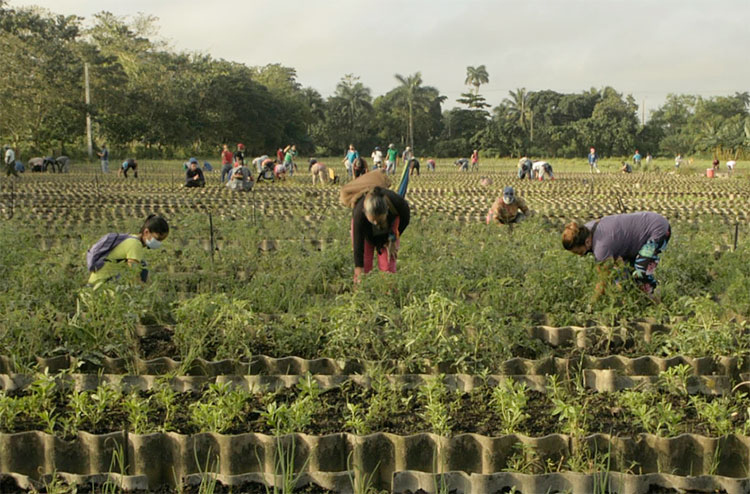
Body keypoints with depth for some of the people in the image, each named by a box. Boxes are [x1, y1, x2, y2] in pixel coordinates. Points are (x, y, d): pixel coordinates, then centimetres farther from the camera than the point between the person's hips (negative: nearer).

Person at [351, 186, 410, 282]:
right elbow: (358, 245, -36)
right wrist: (358, 273, -36)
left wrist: (393, 239, -11)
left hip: (390, 225, 1)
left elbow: (405, 219, -15)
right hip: (366, 230, -1)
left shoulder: (397, 202, -39)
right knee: (365, 265, -8)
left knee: (388, 265, -7)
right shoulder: (359, 213, -42)